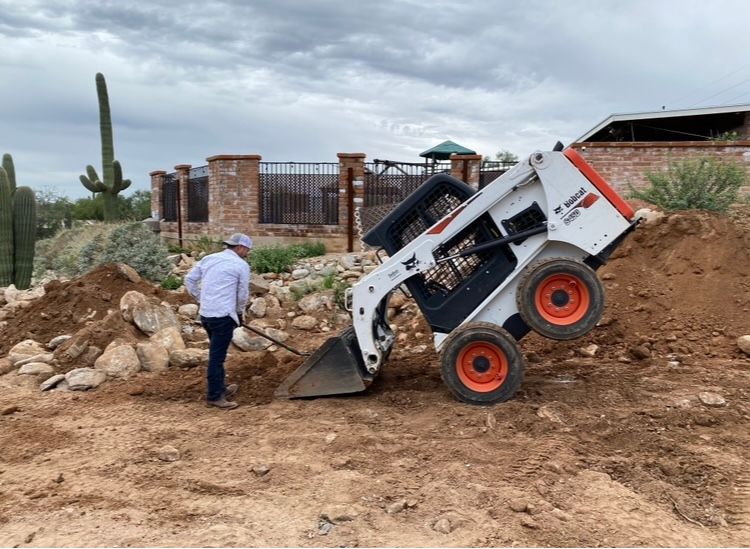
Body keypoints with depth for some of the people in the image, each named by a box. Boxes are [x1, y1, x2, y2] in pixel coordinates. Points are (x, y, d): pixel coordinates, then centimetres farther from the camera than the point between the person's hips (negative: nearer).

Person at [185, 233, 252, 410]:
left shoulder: (208, 259, 12)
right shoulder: (241, 265, -5)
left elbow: (189, 279, 12)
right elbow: (243, 294, 0)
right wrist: (239, 313, 15)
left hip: (205, 314, 7)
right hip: (223, 316, -7)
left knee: (217, 353, 20)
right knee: (217, 356, -1)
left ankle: (220, 388, 32)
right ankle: (214, 396, 6)